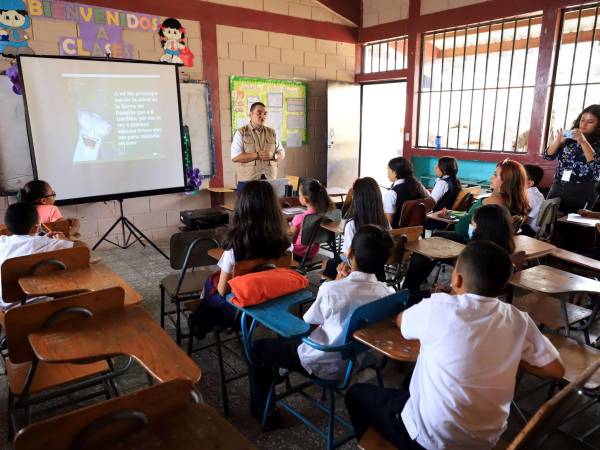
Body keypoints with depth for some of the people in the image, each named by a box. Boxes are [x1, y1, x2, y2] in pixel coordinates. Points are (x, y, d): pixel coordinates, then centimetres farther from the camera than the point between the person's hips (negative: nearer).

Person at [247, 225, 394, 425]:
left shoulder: (331, 288, -29)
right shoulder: (387, 293, -15)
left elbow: (309, 320, -10)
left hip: (324, 366, -6)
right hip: (355, 360, 6)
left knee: (256, 347, 13)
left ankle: (262, 409, 24)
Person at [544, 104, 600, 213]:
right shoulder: (569, 138, 9)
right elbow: (548, 156, 6)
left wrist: (583, 141, -17)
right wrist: (558, 140, -11)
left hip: (582, 193, -3)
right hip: (558, 189, 3)